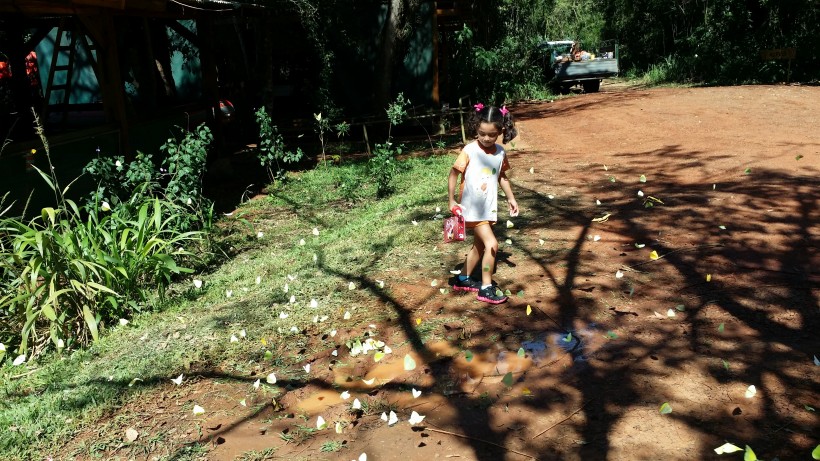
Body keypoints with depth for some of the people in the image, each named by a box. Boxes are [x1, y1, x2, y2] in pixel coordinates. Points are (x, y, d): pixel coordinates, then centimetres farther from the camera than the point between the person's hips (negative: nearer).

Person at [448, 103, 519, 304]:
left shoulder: (500, 152, 1)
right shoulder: (469, 150, -16)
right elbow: (454, 174, -12)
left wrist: (510, 197, 16)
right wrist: (452, 200, -17)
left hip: (489, 207, 7)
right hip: (472, 207, -7)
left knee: (479, 245, 18)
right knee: (491, 244, -13)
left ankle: (463, 279, 35)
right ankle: (486, 288, -2)